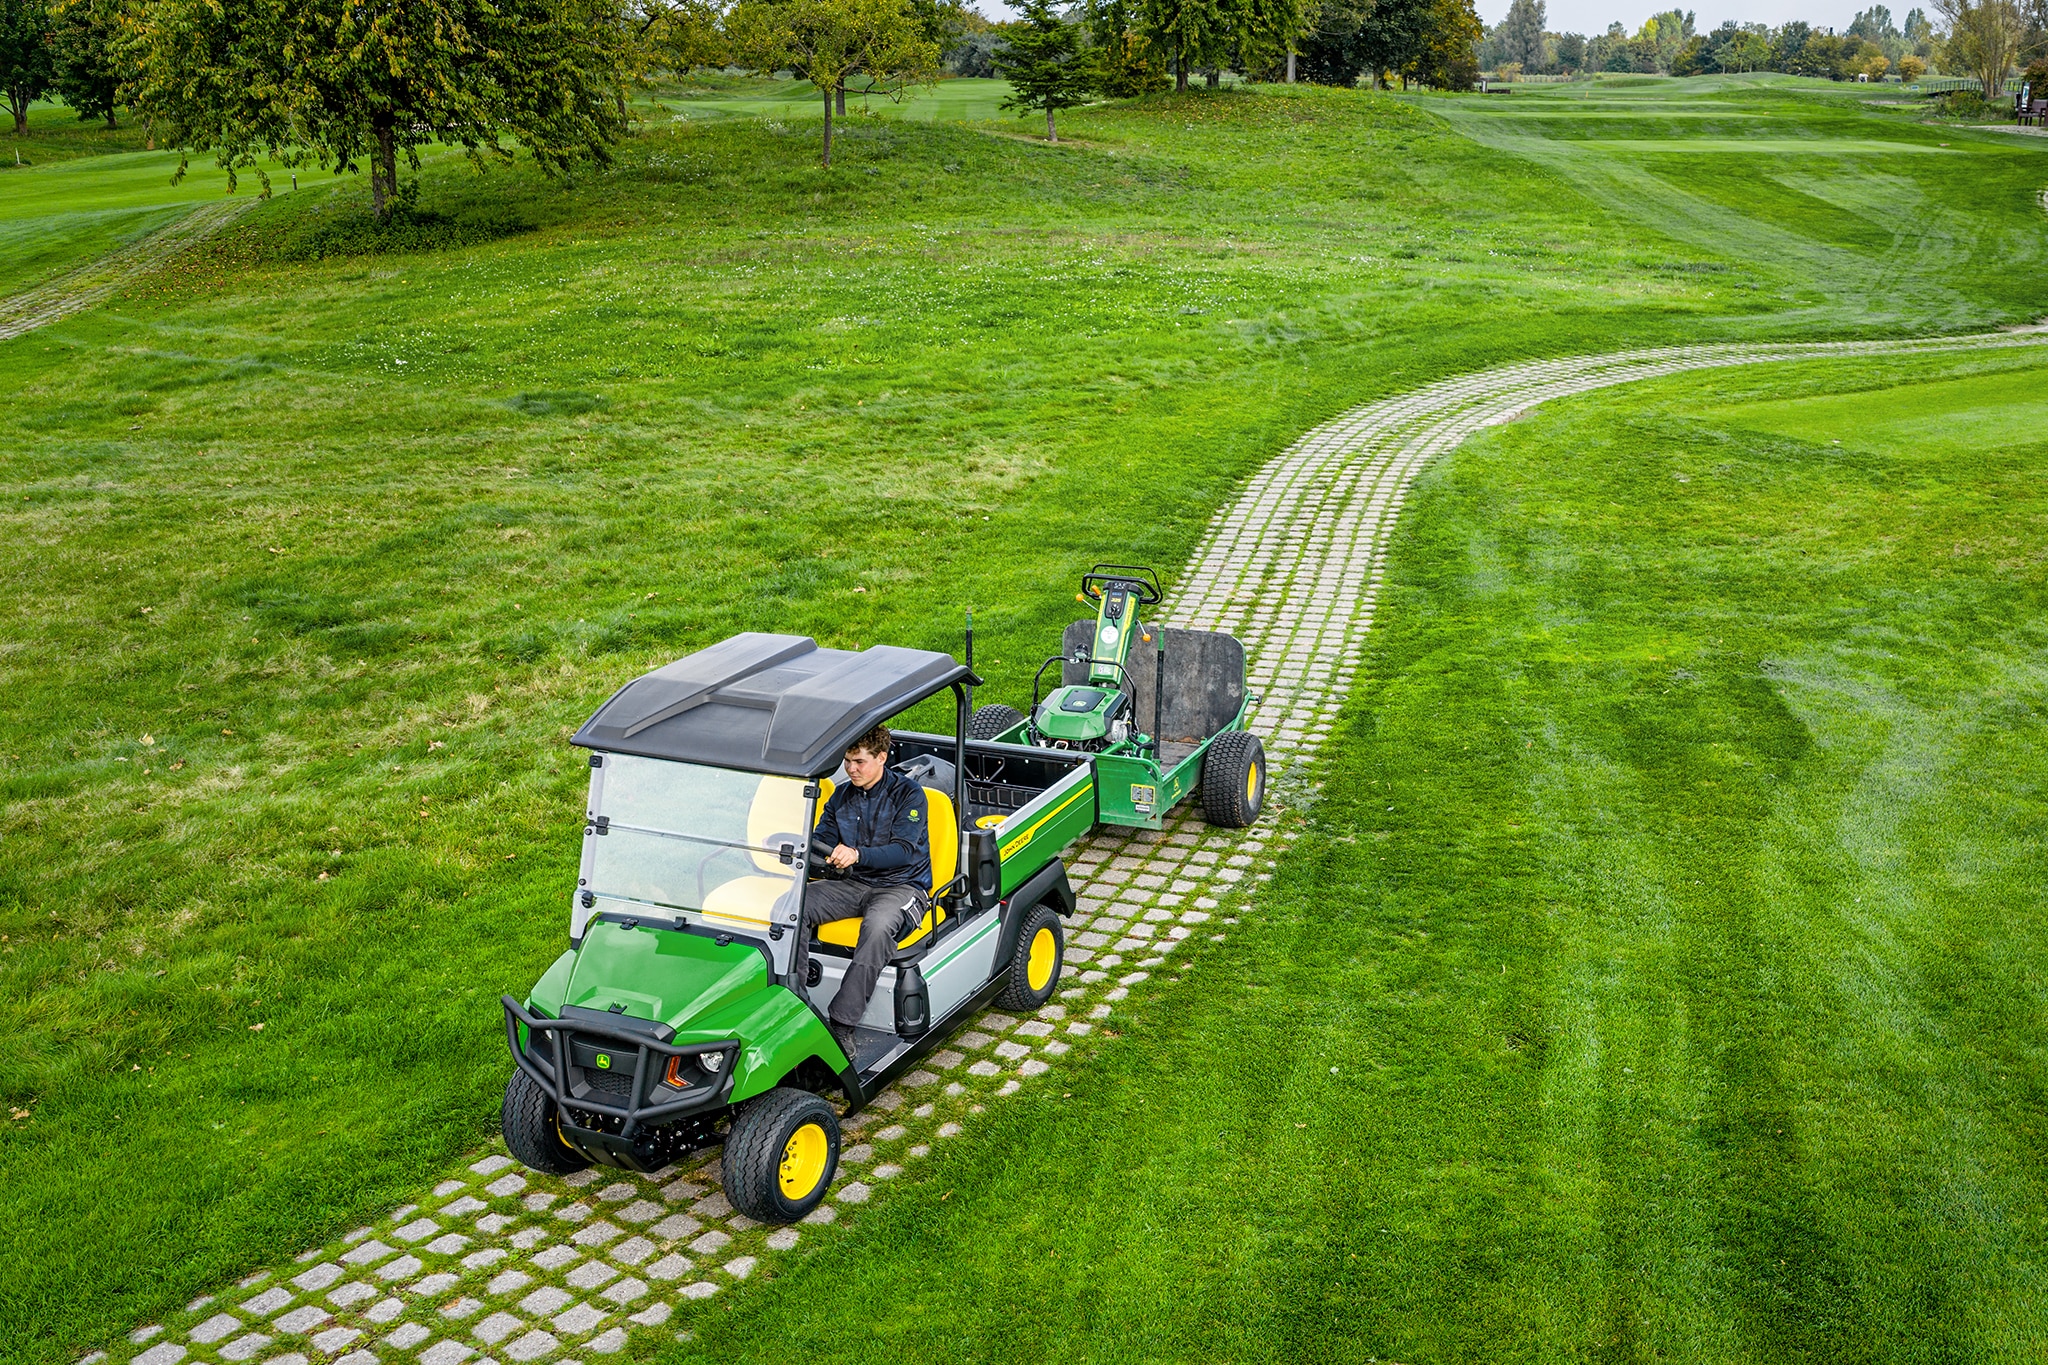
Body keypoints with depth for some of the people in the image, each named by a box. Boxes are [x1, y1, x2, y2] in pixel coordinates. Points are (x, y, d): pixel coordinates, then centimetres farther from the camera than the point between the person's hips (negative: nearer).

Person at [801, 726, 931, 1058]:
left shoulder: (908, 794, -5)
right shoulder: (842, 795, 13)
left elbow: (904, 850, -17)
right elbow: (821, 838, 9)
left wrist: (857, 854, -34)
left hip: (901, 885, -5)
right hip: (851, 884, 5)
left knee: (879, 925, -39)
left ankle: (842, 1024, -37)